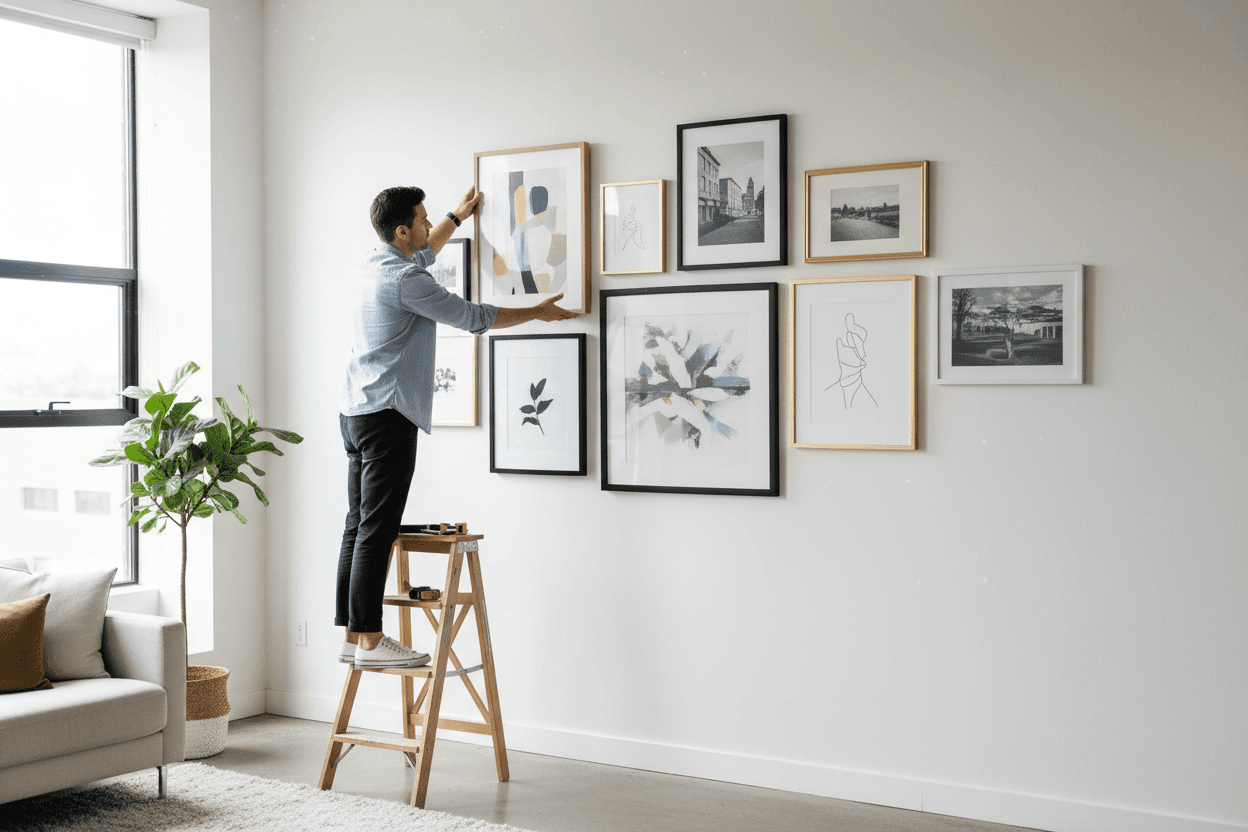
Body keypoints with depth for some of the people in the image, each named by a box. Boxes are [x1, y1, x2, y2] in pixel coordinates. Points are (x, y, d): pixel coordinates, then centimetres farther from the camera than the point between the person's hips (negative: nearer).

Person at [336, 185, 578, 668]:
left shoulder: (374, 265, 14)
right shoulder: (405, 281, -15)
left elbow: (423, 253, 37)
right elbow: (473, 319, -9)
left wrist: (458, 216, 47)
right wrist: (538, 313, 4)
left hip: (356, 412, 10)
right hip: (387, 415, -10)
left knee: (359, 526, 8)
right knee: (377, 528, -9)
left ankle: (353, 636, 11)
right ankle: (370, 641, -7)